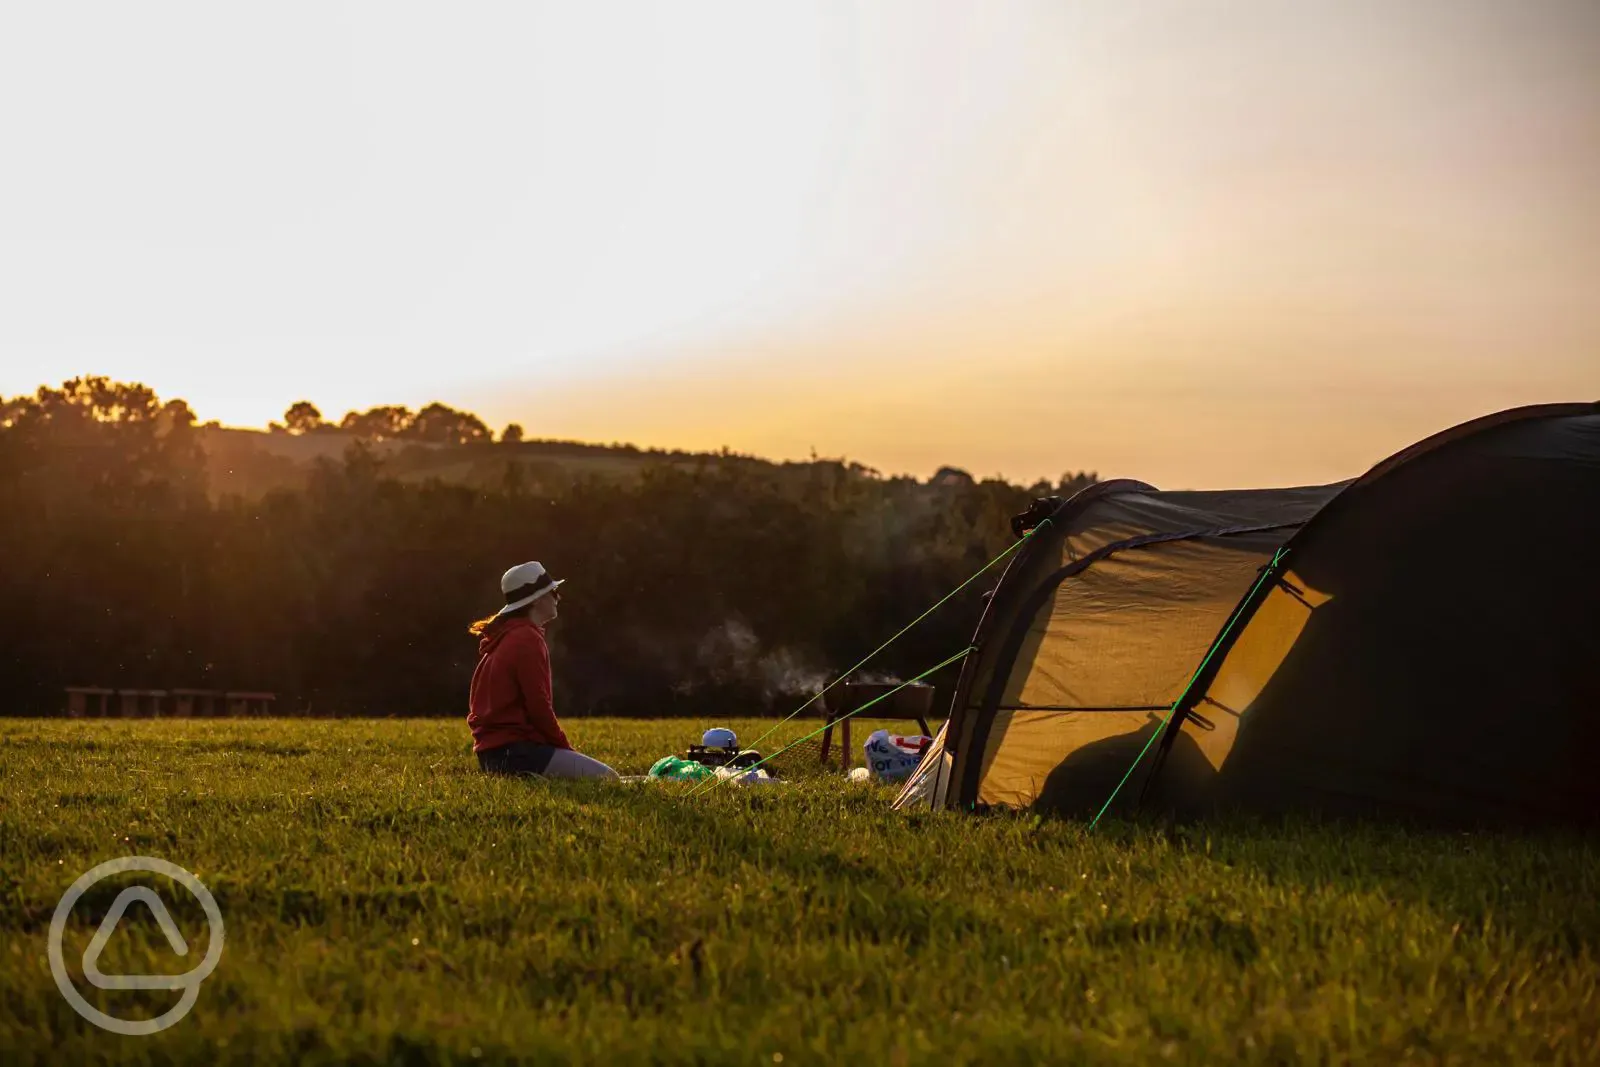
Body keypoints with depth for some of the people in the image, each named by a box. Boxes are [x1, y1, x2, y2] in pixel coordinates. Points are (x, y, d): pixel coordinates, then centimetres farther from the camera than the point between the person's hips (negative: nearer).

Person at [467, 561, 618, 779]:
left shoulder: (505, 638, 20)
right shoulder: (527, 640, -12)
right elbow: (539, 706, -16)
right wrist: (565, 747, -4)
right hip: (515, 751, -10)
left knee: (605, 775, 18)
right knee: (606, 778, -16)